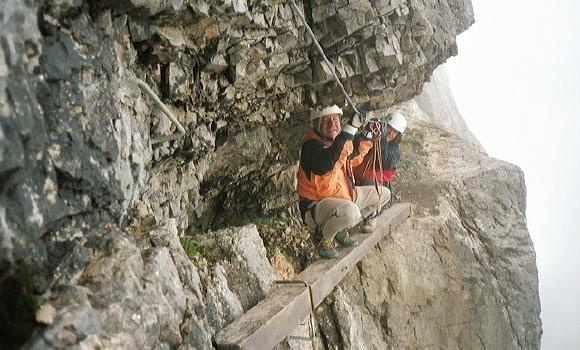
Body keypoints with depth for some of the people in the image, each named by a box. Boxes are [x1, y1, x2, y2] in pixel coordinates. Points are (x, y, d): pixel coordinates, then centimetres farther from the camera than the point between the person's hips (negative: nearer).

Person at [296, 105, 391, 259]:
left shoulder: (338, 139, 6)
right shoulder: (311, 145, -21)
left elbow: (354, 158, 26)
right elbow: (325, 164, -43)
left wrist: (368, 135, 14)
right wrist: (351, 128, -42)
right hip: (315, 204, -9)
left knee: (383, 194, 14)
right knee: (350, 212, -39)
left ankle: (340, 227, 11)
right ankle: (325, 239, -8)